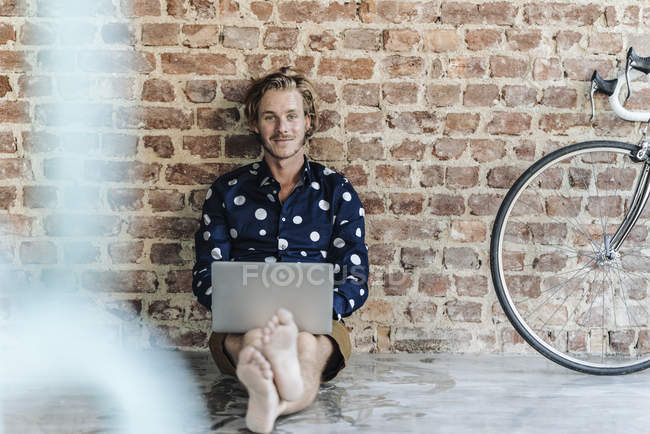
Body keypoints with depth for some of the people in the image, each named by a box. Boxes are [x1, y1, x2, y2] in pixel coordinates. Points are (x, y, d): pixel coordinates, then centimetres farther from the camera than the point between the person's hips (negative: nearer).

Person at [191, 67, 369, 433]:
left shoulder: (338, 191, 15)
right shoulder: (228, 191, 17)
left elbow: (356, 283, 10)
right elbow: (206, 276, 14)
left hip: (316, 323, 0)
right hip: (243, 323, 0)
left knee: (307, 345, -39)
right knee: (251, 339, -39)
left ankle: (267, 402, -69)